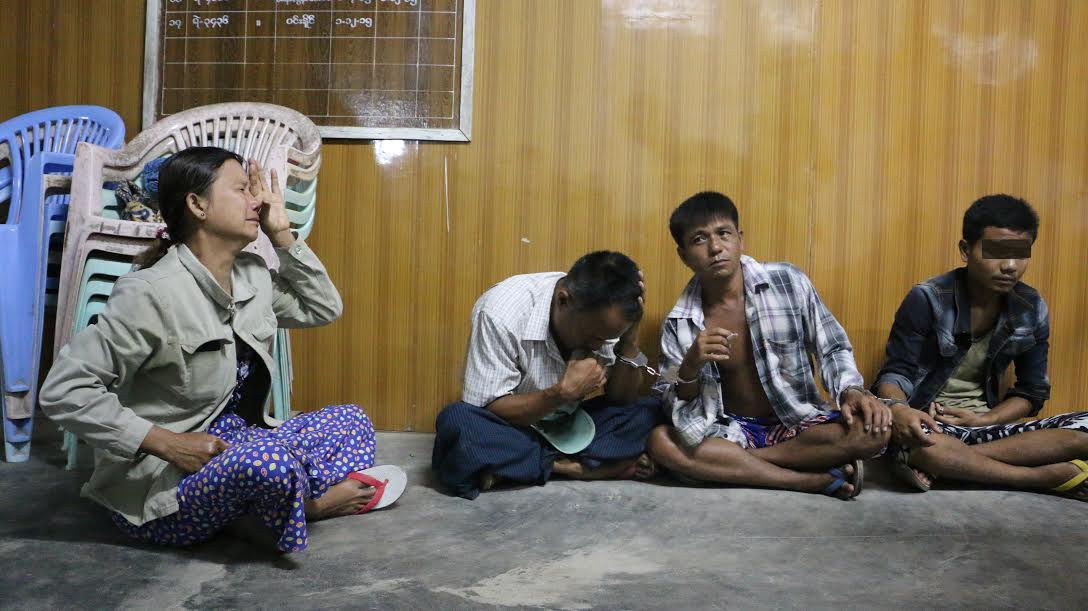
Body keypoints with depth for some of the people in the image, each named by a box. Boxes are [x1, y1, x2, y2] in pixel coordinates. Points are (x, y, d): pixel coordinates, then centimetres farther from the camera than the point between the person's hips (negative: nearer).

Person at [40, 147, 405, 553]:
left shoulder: (252, 275, 1)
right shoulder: (152, 292, -21)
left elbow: (324, 308, 12)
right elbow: (64, 389, -21)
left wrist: (281, 234, 2)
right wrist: (167, 443, -24)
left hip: (233, 450, 8)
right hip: (156, 485, -8)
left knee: (352, 423, 5)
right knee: (271, 461, -36)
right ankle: (311, 503, -3)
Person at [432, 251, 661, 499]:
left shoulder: (603, 317, -14)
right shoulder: (503, 311, -27)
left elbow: (623, 401, -8)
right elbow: (489, 410, -24)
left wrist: (630, 342, -24)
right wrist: (563, 392, -35)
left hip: (567, 424, 5)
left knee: (649, 412, -15)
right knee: (456, 422, -35)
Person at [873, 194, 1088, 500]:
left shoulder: (1032, 309, 1)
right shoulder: (927, 299, -12)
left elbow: (1032, 391, 8)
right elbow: (896, 372, -12)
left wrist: (983, 421, -12)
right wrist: (898, 409, -36)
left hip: (987, 424, 4)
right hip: (928, 424, -4)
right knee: (913, 444, -40)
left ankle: (951, 460, -25)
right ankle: (1054, 476, -21)